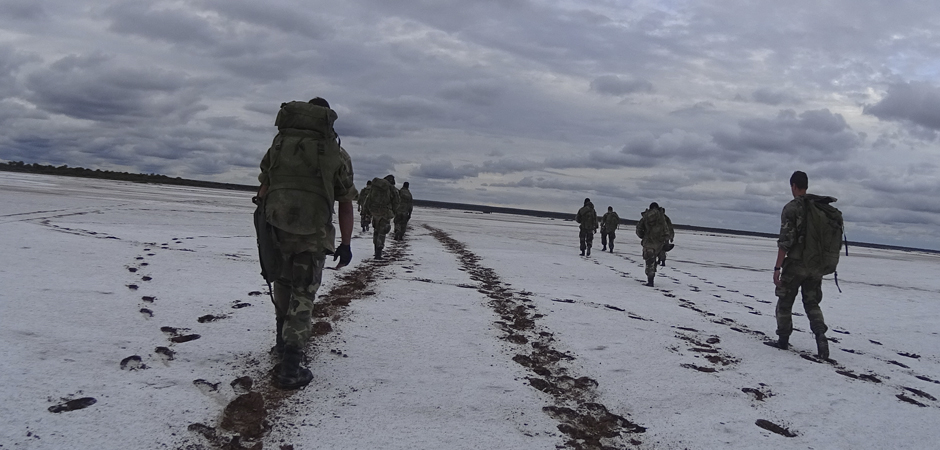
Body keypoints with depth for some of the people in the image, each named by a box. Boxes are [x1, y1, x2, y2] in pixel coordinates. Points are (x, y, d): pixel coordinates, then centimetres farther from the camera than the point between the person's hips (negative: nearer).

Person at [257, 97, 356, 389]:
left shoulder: (279, 143, 10)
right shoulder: (337, 154, 3)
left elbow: (263, 190, 8)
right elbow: (345, 205, 3)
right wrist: (345, 245, 10)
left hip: (277, 228, 3)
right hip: (313, 235, -3)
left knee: (282, 284, 25)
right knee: (303, 294, 4)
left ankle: (284, 340, 40)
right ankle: (290, 368, -3)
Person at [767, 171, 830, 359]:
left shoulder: (791, 208, -12)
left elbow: (785, 241, -16)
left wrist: (777, 268, -13)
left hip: (795, 264, -5)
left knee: (785, 302, 10)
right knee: (812, 303, 12)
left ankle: (783, 340, 18)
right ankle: (820, 335, -9)